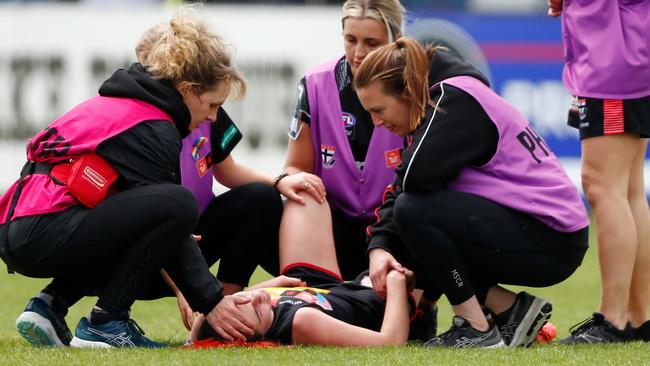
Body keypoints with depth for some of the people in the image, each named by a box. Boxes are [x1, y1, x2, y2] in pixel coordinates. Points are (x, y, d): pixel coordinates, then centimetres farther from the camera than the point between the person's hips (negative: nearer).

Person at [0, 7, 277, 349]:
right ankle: (105, 324, -12)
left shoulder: (122, 101, 20)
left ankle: (50, 305, 11)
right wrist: (210, 302, -10)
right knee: (178, 205, -20)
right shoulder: (152, 129, -9)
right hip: (43, 235, -10)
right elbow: (173, 210, -11)